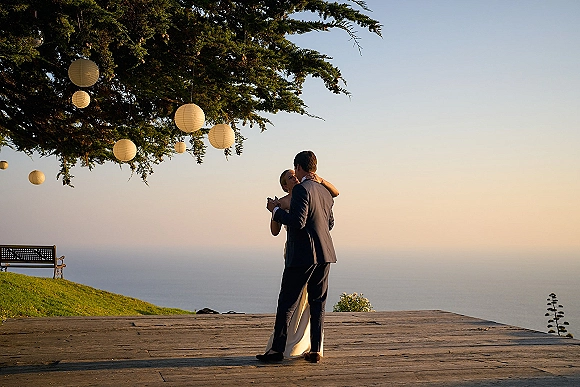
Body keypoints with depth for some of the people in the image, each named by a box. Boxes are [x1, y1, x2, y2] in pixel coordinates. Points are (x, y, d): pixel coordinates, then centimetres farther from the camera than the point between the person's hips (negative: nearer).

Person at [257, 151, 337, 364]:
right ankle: (315, 350, 10)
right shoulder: (325, 192, 13)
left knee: (287, 302, 0)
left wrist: (276, 210, -8)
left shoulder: (301, 189, -12)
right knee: (318, 303, 10)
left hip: (303, 255, -7)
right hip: (325, 254, 8)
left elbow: (297, 222, -20)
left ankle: (277, 349, 4)